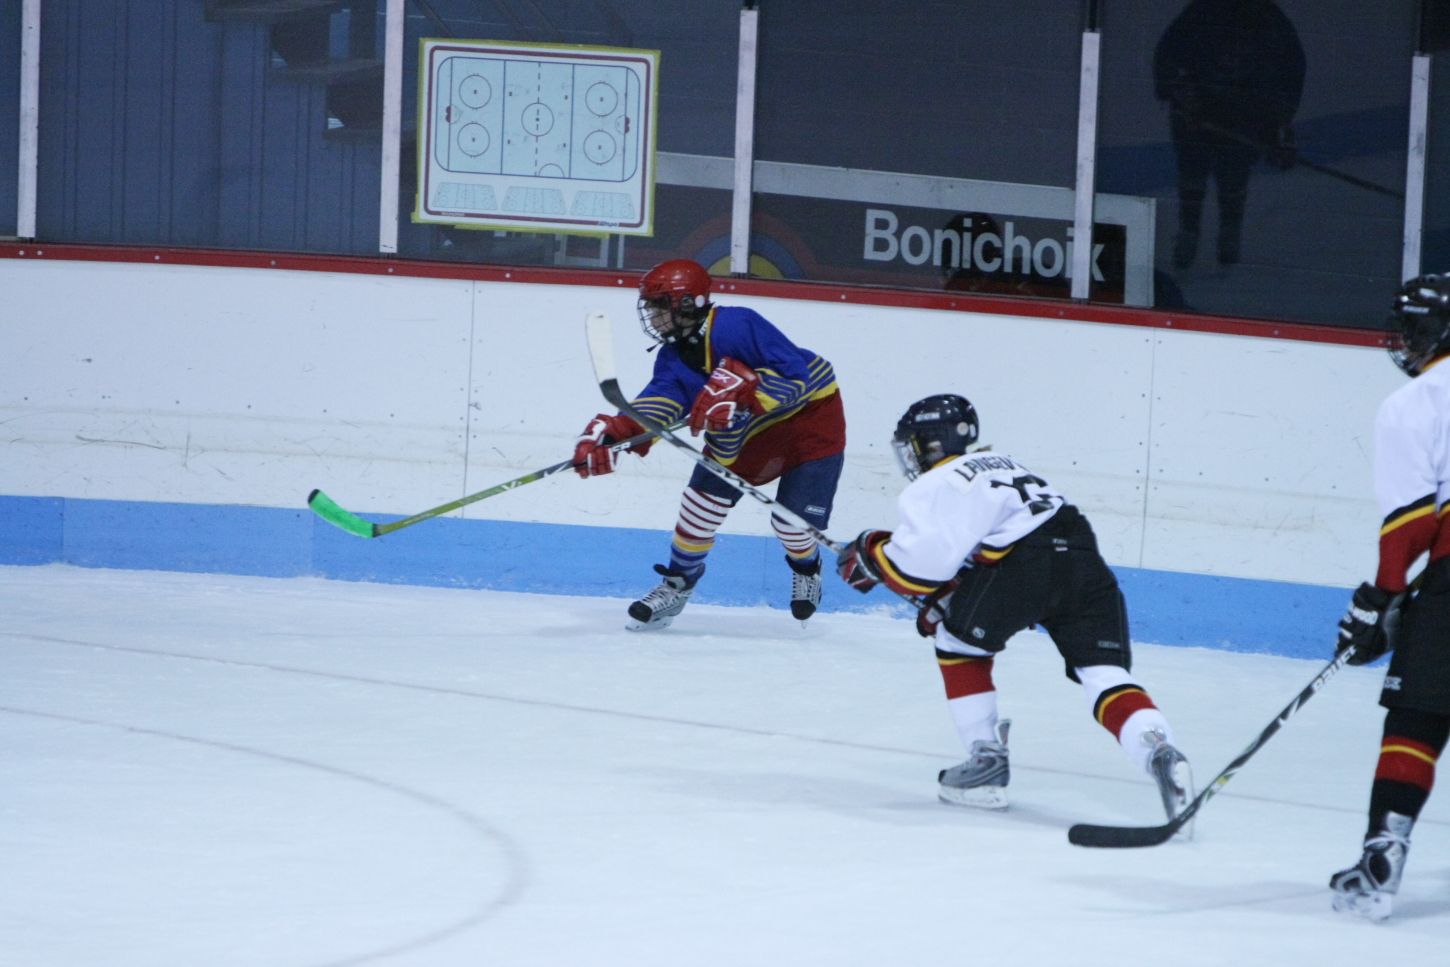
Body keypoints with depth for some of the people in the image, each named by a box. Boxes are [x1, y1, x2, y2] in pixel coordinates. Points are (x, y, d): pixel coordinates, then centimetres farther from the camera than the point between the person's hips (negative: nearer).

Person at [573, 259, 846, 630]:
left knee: (793, 520, -11)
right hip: (744, 432, 7)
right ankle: (678, 583, 17)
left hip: (811, 413, -7)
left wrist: (738, 393, -44)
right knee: (703, 499, -4)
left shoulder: (737, 327, -29)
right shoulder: (673, 357, -6)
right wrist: (613, 431, -41)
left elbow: (794, 376, -33)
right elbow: (658, 401, -23)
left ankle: (806, 569, 25)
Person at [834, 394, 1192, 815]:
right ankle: (1159, 752, -26)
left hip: (1024, 565, -6)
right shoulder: (1004, 465, 38)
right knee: (1106, 678, 0)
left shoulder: (933, 487, 13)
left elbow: (921, 565, 0)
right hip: (1084, 561, 6)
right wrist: (947, 602, 36)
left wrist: (871, 555, 18)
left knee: (959, 643, 19)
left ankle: (987, 760, 17)